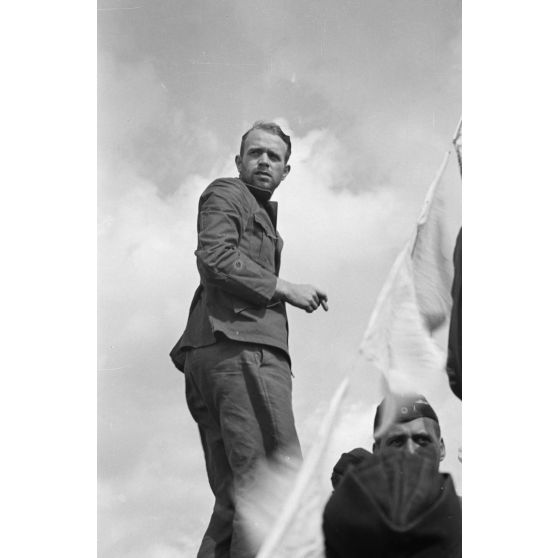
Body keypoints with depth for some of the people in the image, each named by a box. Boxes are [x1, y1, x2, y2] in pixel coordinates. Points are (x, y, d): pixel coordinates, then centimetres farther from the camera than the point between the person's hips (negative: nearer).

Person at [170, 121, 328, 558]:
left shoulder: (259, 212, 35)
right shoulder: (226, 194, 8)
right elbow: (216, 258, -11)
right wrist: (285, 288, -6)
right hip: (242, 346, -10)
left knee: (234, 498, 6)